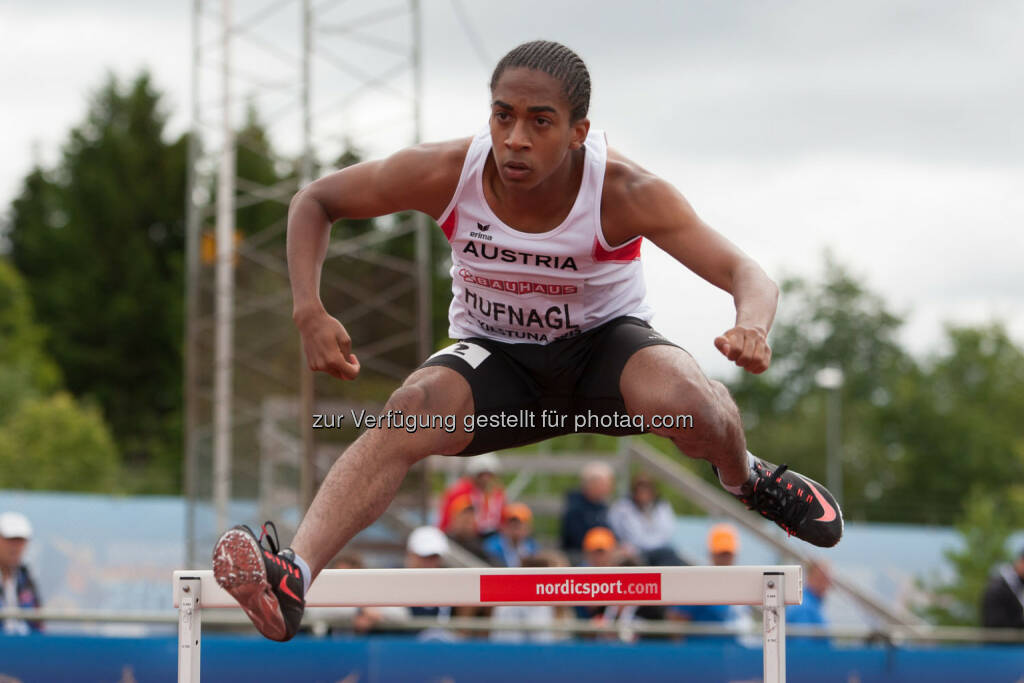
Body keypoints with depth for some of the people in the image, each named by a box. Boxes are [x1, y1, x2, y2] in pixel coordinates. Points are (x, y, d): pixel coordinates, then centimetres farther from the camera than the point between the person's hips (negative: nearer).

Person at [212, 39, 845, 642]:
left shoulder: (625, 191, -25)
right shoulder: (447, 172, -20)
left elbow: (748, 275, -26)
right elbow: (314, 201, -6)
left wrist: (751, 326, -52)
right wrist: (311, 313, -23)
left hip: (604, 344, -1)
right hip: (494, 356, 1)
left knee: (684, 400, -35)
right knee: (412, 410, -32)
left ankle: (744, 479, 2)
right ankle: (293, 578, -48)